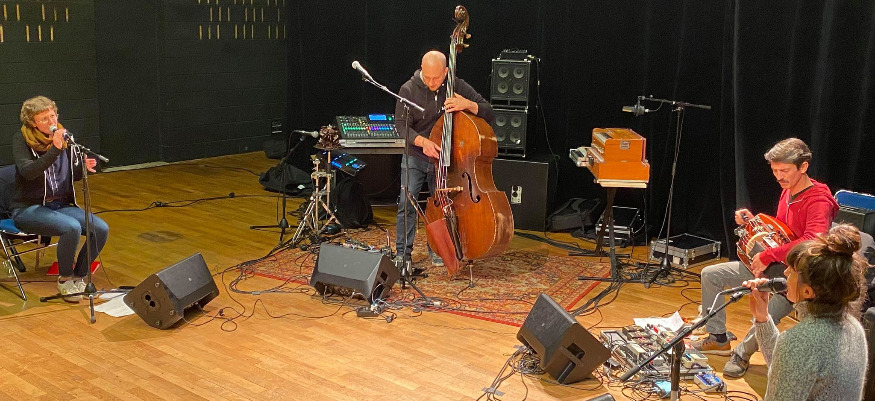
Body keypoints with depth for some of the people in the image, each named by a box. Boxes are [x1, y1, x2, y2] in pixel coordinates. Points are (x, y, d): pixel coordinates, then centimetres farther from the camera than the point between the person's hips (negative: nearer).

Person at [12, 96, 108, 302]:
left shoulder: (64, 137, 7)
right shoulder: (21, 140, -8)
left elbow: (73, 175, 16)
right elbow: (28, 172, -26)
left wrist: (83, 167, -7)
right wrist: (55, 149, -33)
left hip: (61, 205, 6)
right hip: (28, 208, -5)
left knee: (101, 229, -17)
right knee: (72, 227, -32)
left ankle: (78, 277, 2)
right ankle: (64, 280, -10)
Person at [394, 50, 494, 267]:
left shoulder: (457, 86, -9)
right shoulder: (409, 89, -12)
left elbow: (489, 114, -7)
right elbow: (402, 126, -11)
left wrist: (468, 105, -27)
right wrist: (423, 141, -30)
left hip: (444, 158, 1)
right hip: (415, 157, -1)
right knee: (407, 202, -7)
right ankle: (403, 253, 7)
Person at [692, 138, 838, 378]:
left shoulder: (818, 201, -22)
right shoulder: (788, 191, 7)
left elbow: (813, 241, -39)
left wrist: (768, 255, -35)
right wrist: (753, 221, 1)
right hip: (771, 266, 9)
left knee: (768, 313, -37)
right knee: (710, 274, 7)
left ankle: (742, 353, -6)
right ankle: (718, 338, 19)